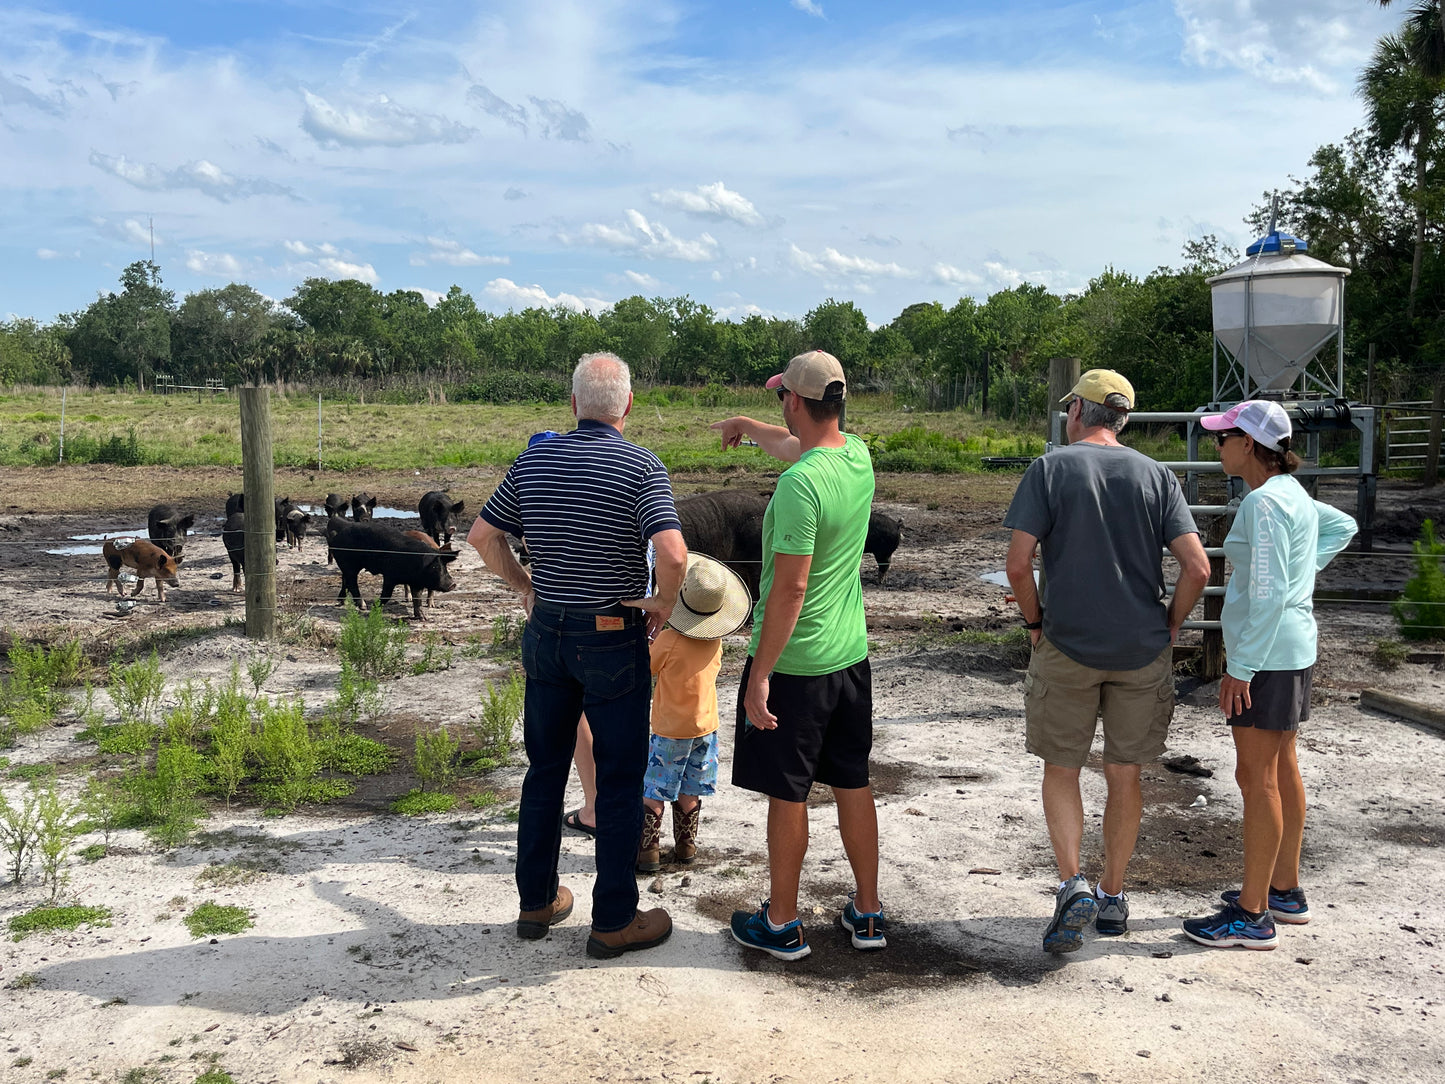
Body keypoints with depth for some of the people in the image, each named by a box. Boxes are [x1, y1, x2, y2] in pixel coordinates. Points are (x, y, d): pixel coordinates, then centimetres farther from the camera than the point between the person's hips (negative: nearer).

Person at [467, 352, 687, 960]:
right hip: (614, 641, -5)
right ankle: (614, 921, 15)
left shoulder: (533, 461, 1)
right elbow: (672, 552, -27)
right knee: (620, 780, 7)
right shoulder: (642, 468, -14)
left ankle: (536, 902, 28)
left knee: (545, 769, 17)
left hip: (546, 631, 5)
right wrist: (665, 603, -10)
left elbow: (482, 535, 7)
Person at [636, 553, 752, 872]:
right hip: (705, 726, 5)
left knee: (652, 792, 5)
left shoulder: (668, 640, -23)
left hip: (670, 729, -5)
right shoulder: (715, 642, -7)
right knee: (689, 792, 17)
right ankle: (686, 846, 26)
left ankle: (648, 851, 6)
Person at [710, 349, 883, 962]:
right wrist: (744, 426, 41)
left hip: (793, 661, -8)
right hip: (851, 655, 8)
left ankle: (782, 924, 20)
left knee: (788, 795, 6)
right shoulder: (858, 454, 1)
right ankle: (867, 913, 28)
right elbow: (795, 444, 25)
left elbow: (790, 589, -24)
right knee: (853, 784, 16)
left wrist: (760, 675, -17)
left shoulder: (801, 483, -24)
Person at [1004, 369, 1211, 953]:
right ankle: (1112, 896, 24)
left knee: (1060, 769, 11)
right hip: (1142, 649, 3)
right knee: (1124, 774, 14)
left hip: (1066, 646, -2)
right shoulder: (1156, 475, 1)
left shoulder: (1049, 468, -5)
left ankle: (1072, 885, -4)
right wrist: (1168, 627, 6)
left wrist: (1034, 622, 2)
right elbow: (1197, 568, -8)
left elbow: (1018, 564, -13)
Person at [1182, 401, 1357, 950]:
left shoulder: (1264, 503, -19)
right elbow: (1343, 526, 30)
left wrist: (1240, 667, -20)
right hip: (1293, 648, 10)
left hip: (1268, 652, -10)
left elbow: (1268, 594, -23)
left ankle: (1252, 915, 2)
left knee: (1257, 778, -5)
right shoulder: (1293, 494, 11)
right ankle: (1285, 890, 29)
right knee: (1281, 769, 17)